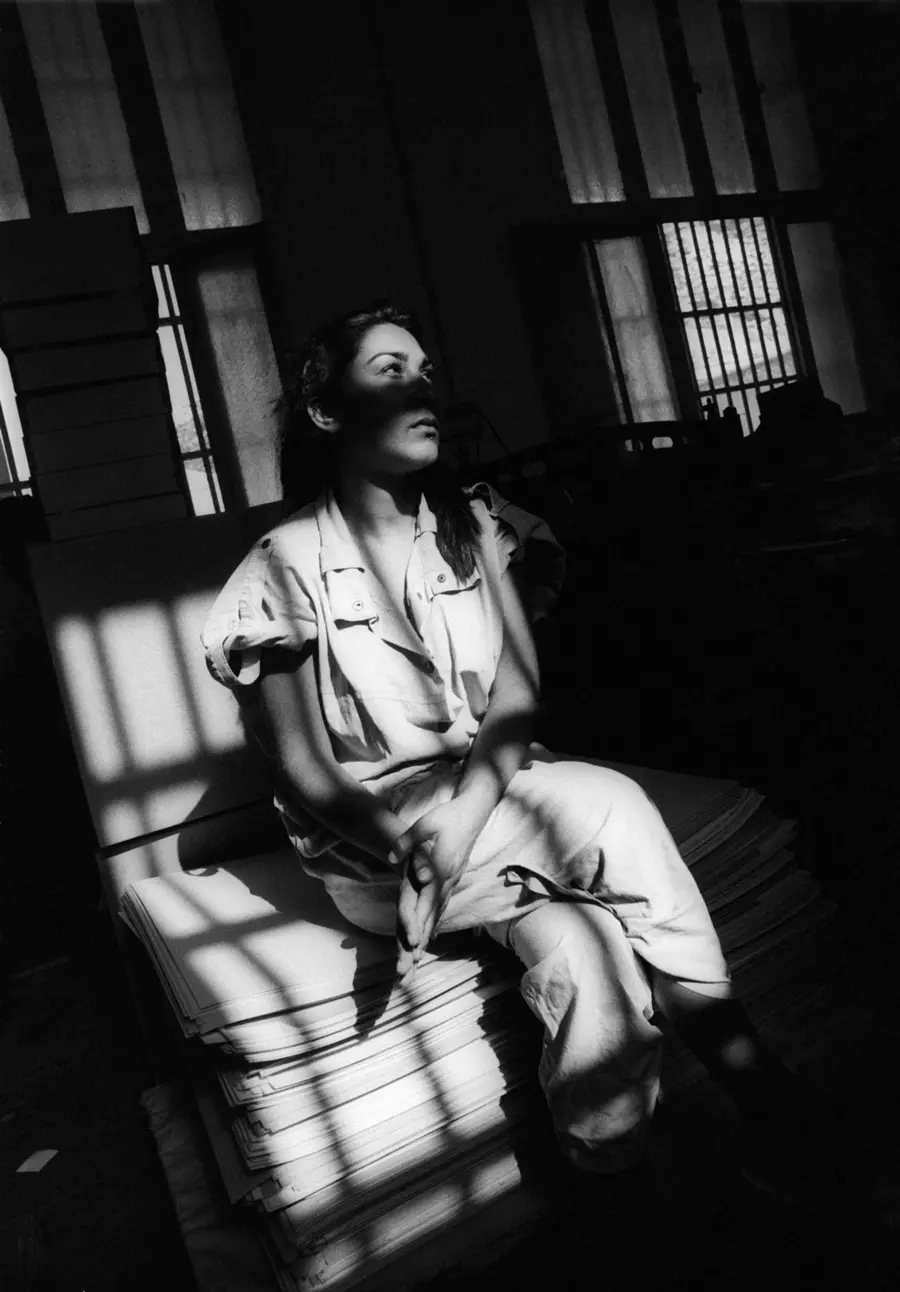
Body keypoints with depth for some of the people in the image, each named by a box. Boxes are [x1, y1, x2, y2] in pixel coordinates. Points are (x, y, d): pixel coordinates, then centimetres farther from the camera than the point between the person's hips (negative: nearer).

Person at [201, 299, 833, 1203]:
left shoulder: (478, 526, 5)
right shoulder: (286, 567, -6)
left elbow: (516, 702, -6)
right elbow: (303, 774, -10)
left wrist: (456, 832, -24)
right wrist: (414, 854, -28)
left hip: (493, 801, 4)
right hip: (372, 847, -3)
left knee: (577, 948, -30)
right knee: (608, 805, -28)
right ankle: (762, 1097, -18)